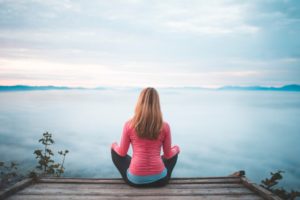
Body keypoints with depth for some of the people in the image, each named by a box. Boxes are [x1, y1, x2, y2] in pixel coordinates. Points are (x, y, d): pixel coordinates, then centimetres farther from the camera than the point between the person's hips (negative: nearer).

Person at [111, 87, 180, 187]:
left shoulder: (129, 125, -8)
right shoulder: (165, 126, -7)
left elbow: (122, 153, 3)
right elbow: (168, 155, 4)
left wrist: (114, 145, 25)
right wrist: (176, 149, 26)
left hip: (135, 179, 0)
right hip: (159, 179, 1)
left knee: (114, 147, 23)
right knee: (176, 149, 28)